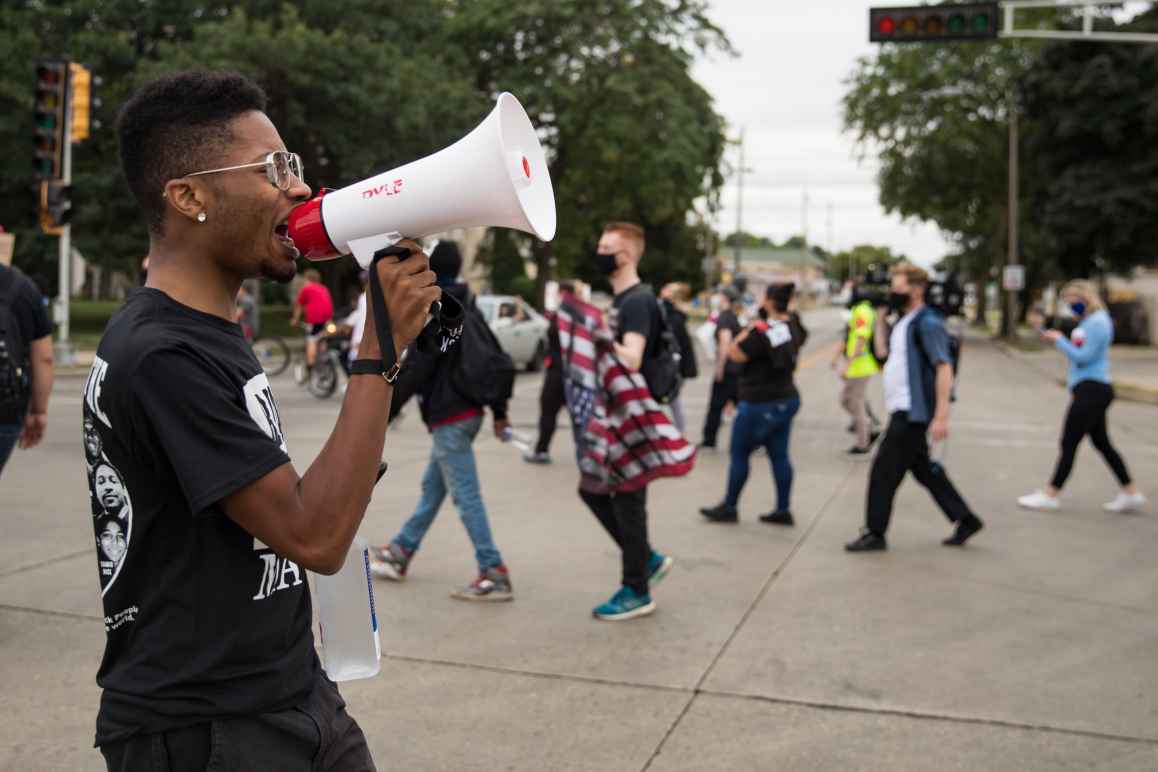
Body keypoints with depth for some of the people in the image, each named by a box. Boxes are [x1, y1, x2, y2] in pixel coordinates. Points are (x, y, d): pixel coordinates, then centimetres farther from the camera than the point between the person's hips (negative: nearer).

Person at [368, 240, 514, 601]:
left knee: (466, 496, -7)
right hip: (468, 410, 10)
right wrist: (499, 411, 20)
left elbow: (414, 369, -18)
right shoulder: (467, 307, 14)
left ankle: (494, 575, -6)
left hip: (448, 418, -10)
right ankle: (399, 553, 31)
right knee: (432, 487, 18)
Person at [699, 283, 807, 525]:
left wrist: (747, 330, -9)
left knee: (739, 454, 4)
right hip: (787, 399, 8)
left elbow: (734, 354, -17)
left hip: (760, 404, -8)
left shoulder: (761, 332, -23)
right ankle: (783, 510, 13)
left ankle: (728, 508, 14)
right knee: (779, 455, 10)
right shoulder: (793, 325, 3)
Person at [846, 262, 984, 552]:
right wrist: (880, 317, 11)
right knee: (924, 469, 17)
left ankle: (875, 534, 5)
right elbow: (883, 352, 15)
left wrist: (941, 416, -27)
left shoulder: (928, 323, -15)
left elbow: (944, 368, -21)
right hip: (903, 411, 10)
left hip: (912, 413, -10)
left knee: (883, 471, -4)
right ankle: (965, 520, 26)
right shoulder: (904, 322, 14)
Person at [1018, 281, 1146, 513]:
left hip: (1092, 390, -10)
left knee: (1068, 443, -5)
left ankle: (1051, 495, 2)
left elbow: (1083, 357, -18)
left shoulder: (1097, 322, -14)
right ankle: (1131, 493, 20)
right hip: (1092, 391, 10)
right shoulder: (1089, 322, 15)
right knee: (1102, 443, 15)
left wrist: (1059, 341, -11)